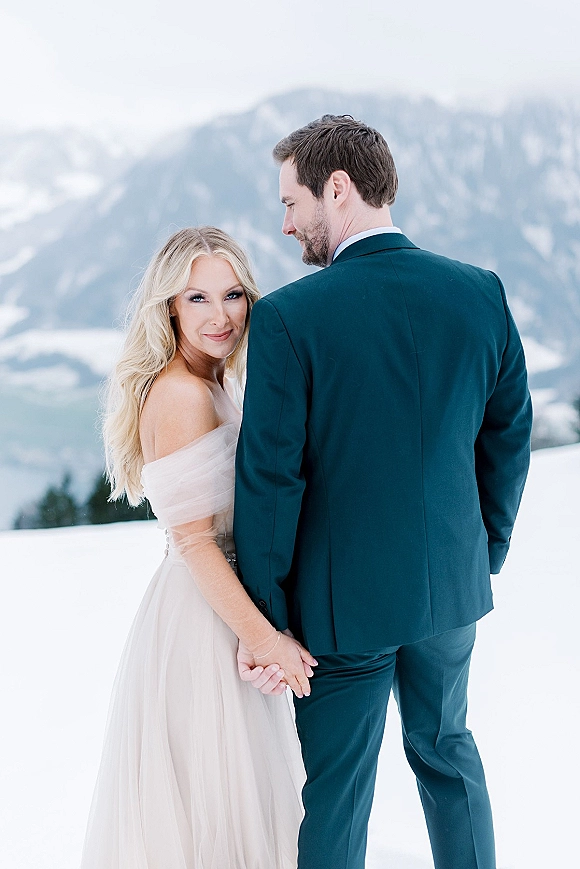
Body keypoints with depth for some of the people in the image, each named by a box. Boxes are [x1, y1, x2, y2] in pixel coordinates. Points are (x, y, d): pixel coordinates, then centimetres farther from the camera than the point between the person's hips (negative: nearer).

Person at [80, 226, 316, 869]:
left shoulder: (213, 383, 9)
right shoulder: (180, 394, -20)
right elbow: (193, 539, -21)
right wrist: (261, 636, -19)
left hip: (224, 603, 9)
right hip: (202, 618, -9)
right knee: (213, 799, 4)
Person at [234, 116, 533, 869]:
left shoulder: (288, 316, -18)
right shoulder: (480, 293, -5)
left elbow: (271, 476, -16)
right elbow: (509, 437, 3)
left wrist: (265, 611, -6)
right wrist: (487, 552, 16)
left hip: (345, 598, -4)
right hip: (453, 581, 5)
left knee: (336, 790, 12)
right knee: (447, 749, 25)